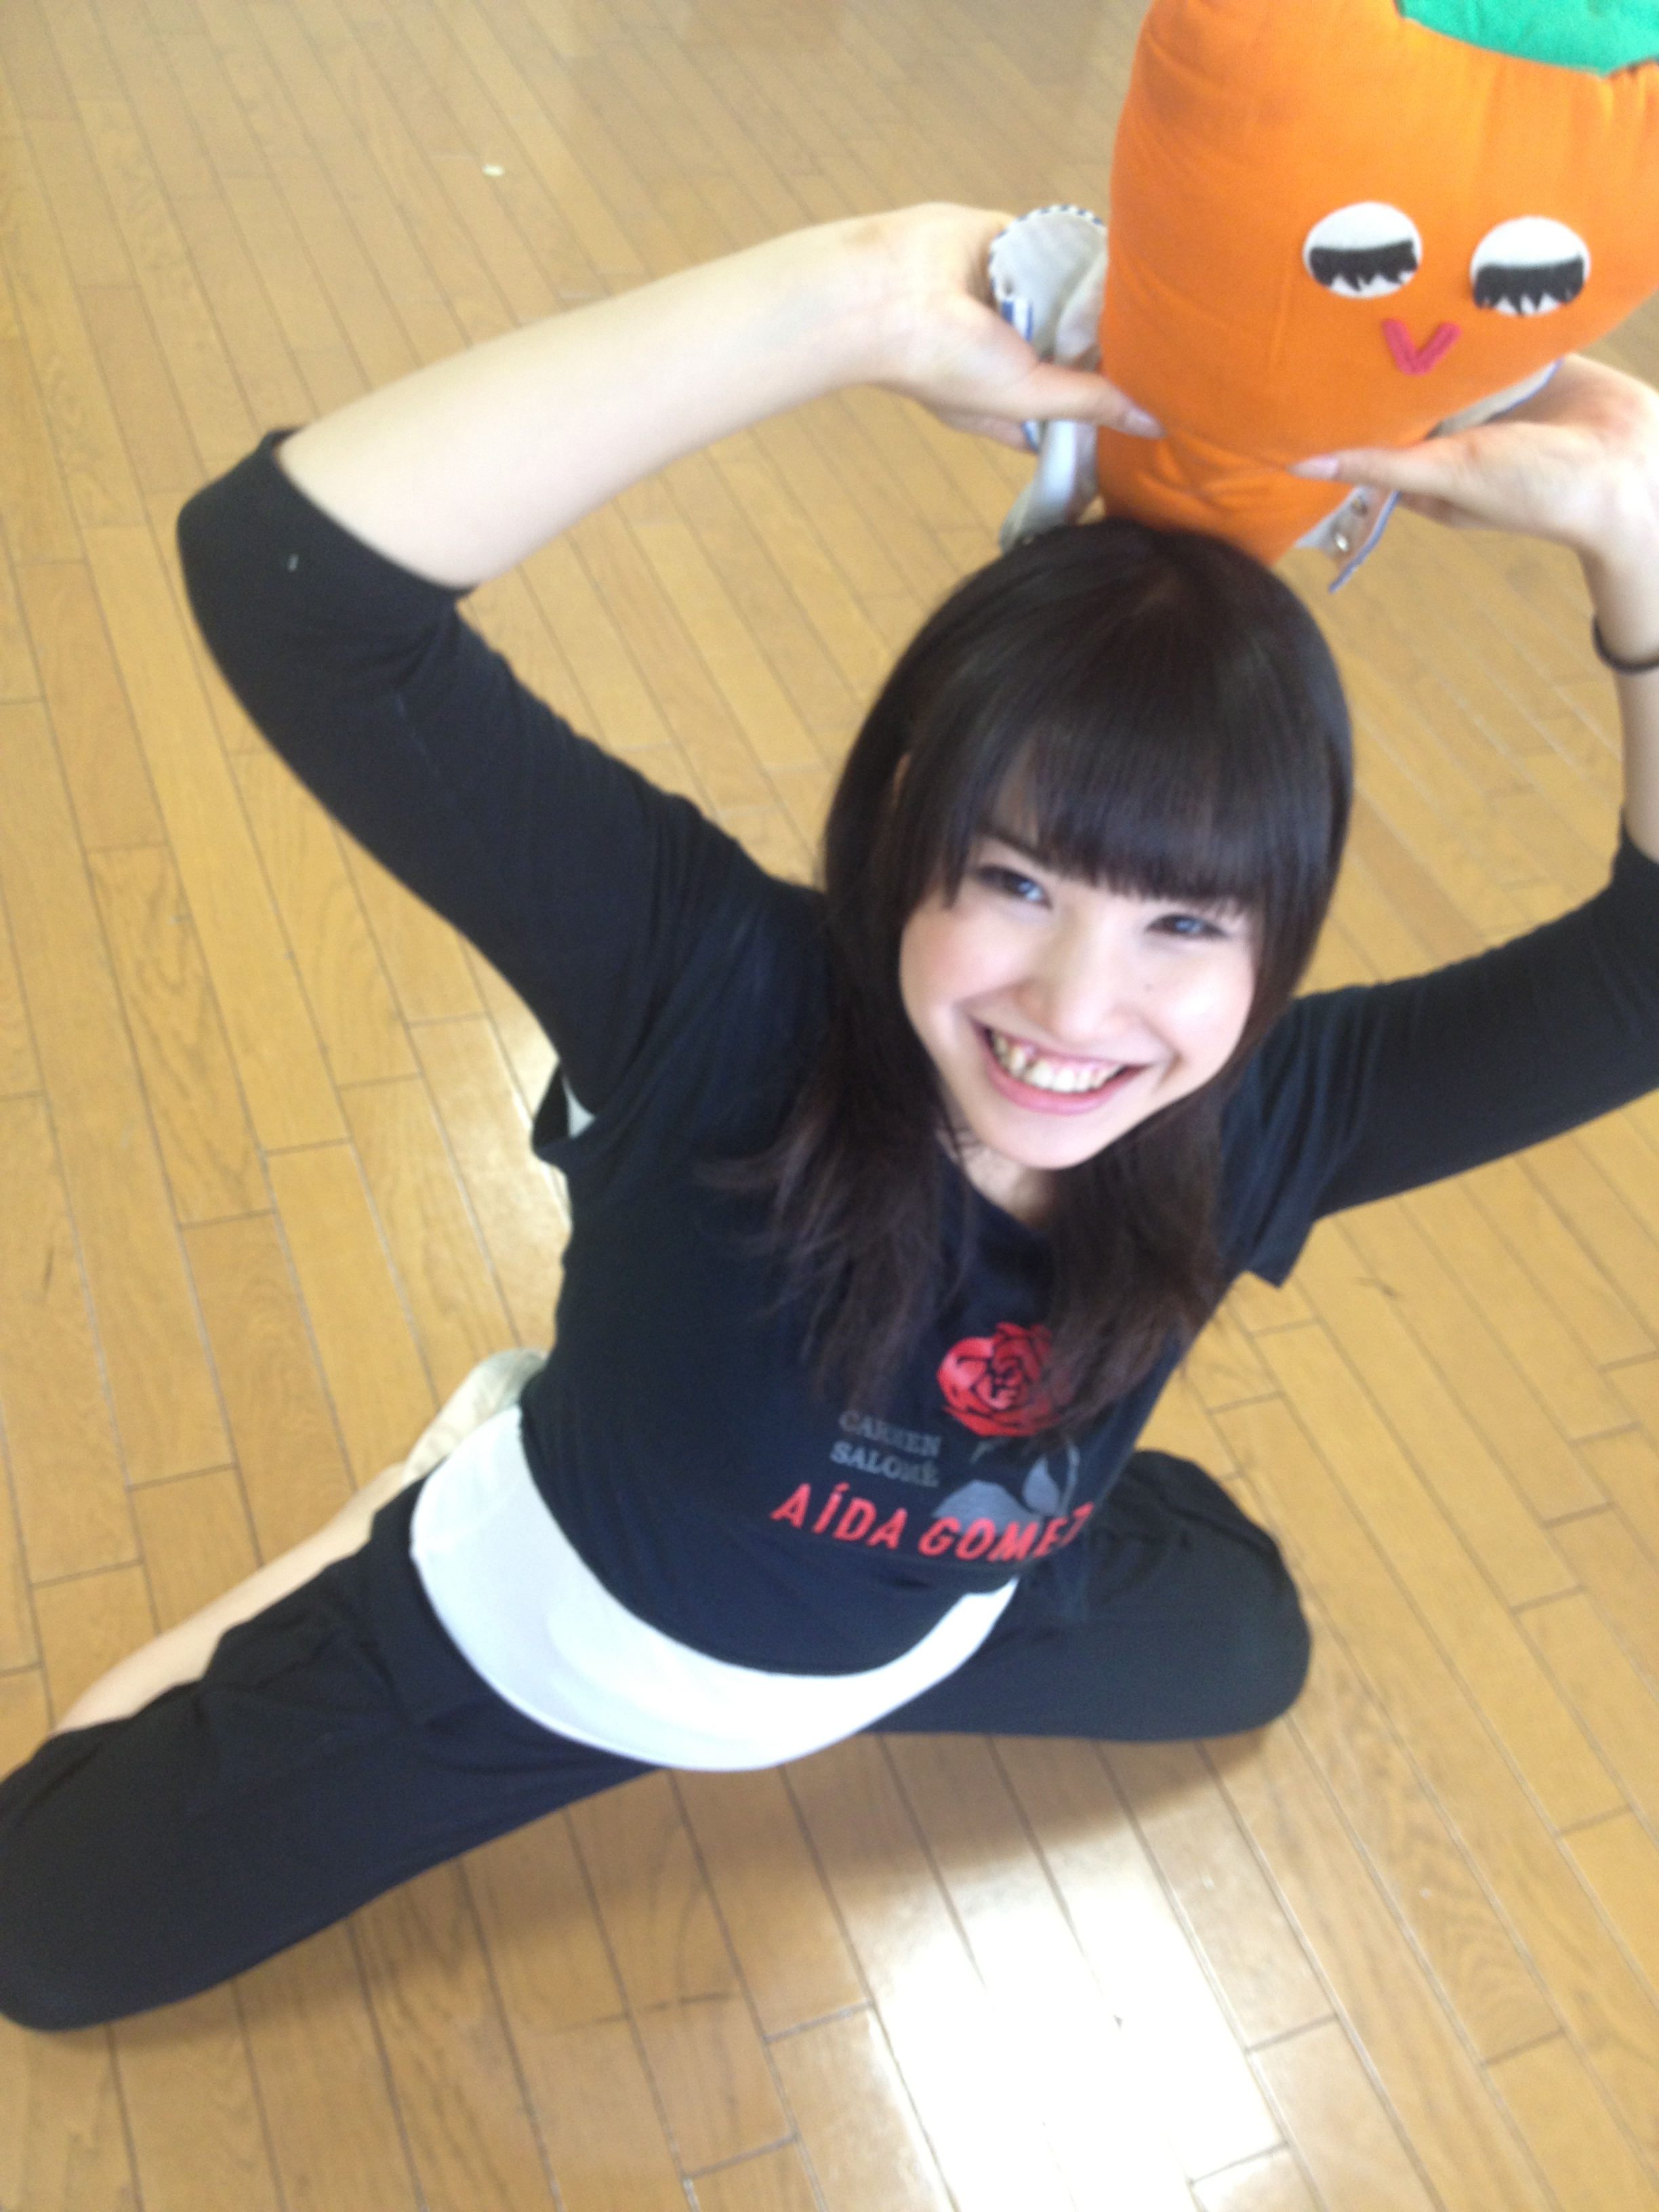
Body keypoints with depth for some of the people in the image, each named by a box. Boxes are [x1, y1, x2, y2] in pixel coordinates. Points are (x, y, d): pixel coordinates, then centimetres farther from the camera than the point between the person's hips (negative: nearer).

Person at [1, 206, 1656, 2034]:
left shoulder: (1260, 1126, -27)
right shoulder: (720, 993, -40)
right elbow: (284, 572, -52)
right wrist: (856, 298, -59)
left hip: (907, 1649, 4)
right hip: (537, 1657, -3)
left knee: (1242, 1645, 29)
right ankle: (443, 1493, 25)